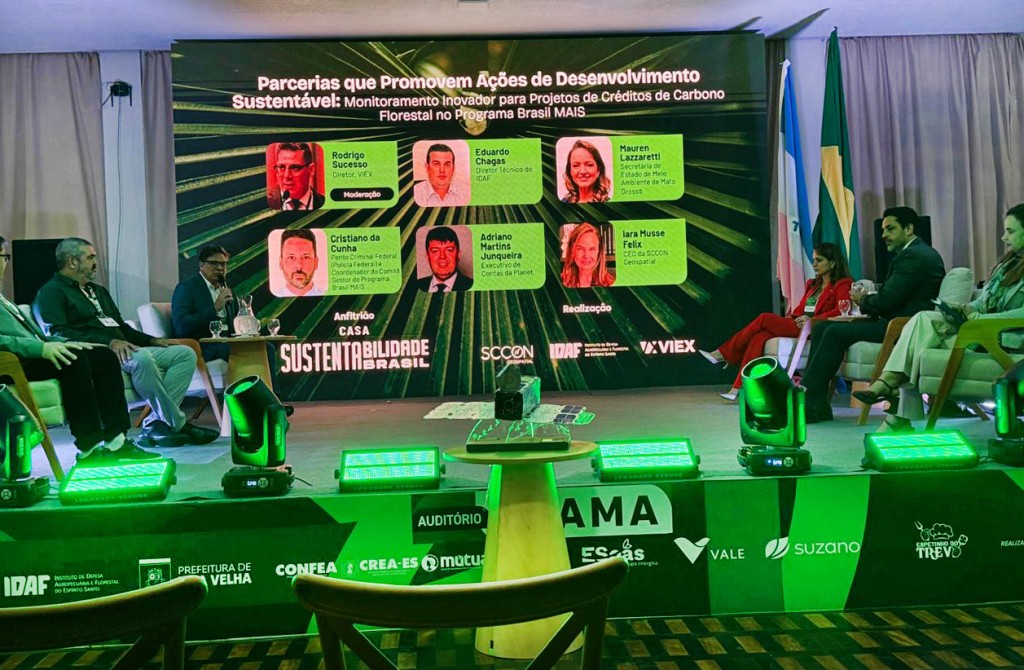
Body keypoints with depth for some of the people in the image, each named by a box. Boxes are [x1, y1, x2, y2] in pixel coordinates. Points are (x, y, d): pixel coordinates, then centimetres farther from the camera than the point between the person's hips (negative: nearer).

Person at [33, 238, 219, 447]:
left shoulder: (98, 290, 30)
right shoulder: (51, 292, 2)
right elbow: (57, 333, -14)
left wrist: (152, 341, 12)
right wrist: (109, 342, -23)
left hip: (124, 350, 9)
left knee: (185, 354, -8)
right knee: (141, 357, -38)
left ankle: (157, 423, -24)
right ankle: (177, 425, -25)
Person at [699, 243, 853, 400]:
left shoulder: (842, 285, 2)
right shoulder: (812, 284, 27)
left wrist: (811, 319, -22)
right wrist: (789, 317, 2)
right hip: (795, 326, 7)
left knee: (765, 318, -21)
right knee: (759, 337, -21)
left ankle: (722, 354, -12)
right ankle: (737, 389, -27)